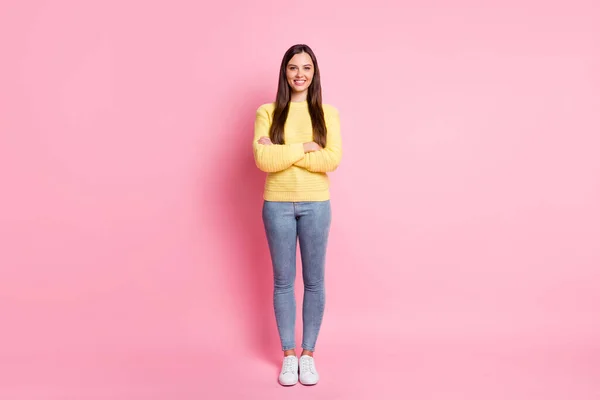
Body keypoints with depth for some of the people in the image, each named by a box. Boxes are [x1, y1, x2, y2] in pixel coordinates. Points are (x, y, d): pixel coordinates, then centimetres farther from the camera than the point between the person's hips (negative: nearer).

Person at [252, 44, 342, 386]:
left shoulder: (328, 113, 2)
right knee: (283, 280, 8)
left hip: (316, 205, 1)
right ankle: (289, 355, 22)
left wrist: (283, 153, -14)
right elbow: (263, 160, -12)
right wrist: (305, 147, -14)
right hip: (278, 205, 0)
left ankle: (309, 354, 23)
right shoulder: (267, 112, 0)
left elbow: (333, 159, -12)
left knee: (314, 280, 7)